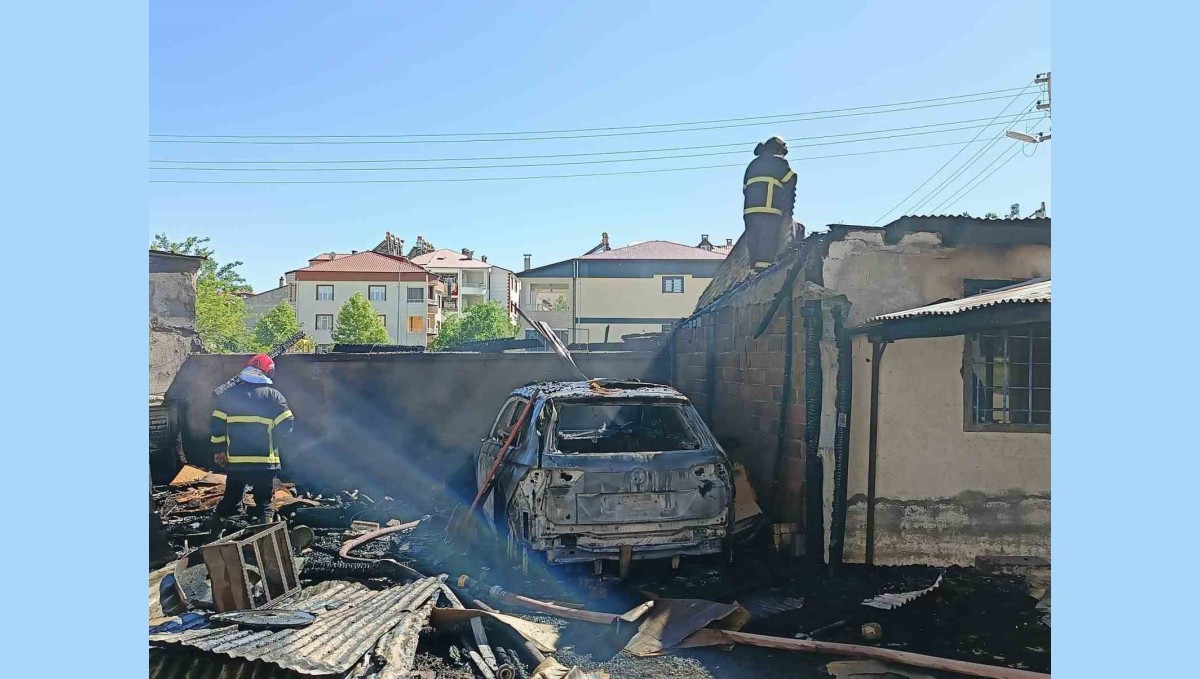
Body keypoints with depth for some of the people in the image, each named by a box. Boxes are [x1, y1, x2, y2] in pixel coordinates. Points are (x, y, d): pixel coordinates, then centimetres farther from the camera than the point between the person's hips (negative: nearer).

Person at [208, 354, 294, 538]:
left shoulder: (229, 395, 5)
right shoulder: (273, 395, -3)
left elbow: (217, 424, 3)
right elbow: (286, 425, -8)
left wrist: (220, 449, 12)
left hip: (235, 461, 3)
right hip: (265, 462, -3)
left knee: (229, 502, 18)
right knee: (264, 505, 5)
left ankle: (214, 539, 24)